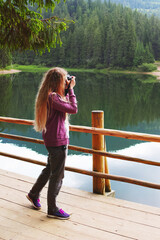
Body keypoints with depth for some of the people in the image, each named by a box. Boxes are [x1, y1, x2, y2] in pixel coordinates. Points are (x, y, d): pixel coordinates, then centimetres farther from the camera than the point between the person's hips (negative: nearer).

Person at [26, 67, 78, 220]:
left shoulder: (53, 96, 10)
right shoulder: (52, 97, -21)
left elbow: (65, 104, 16)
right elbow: (73, 109, -22)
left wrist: (67, 91, 7)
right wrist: (70, 89, -13)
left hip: (54, 140, 10)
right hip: (57, 141, -10)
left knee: (49, 170, 25)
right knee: (57, 175, 2)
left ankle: (34, 194, 43)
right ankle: (52, 210, 16)